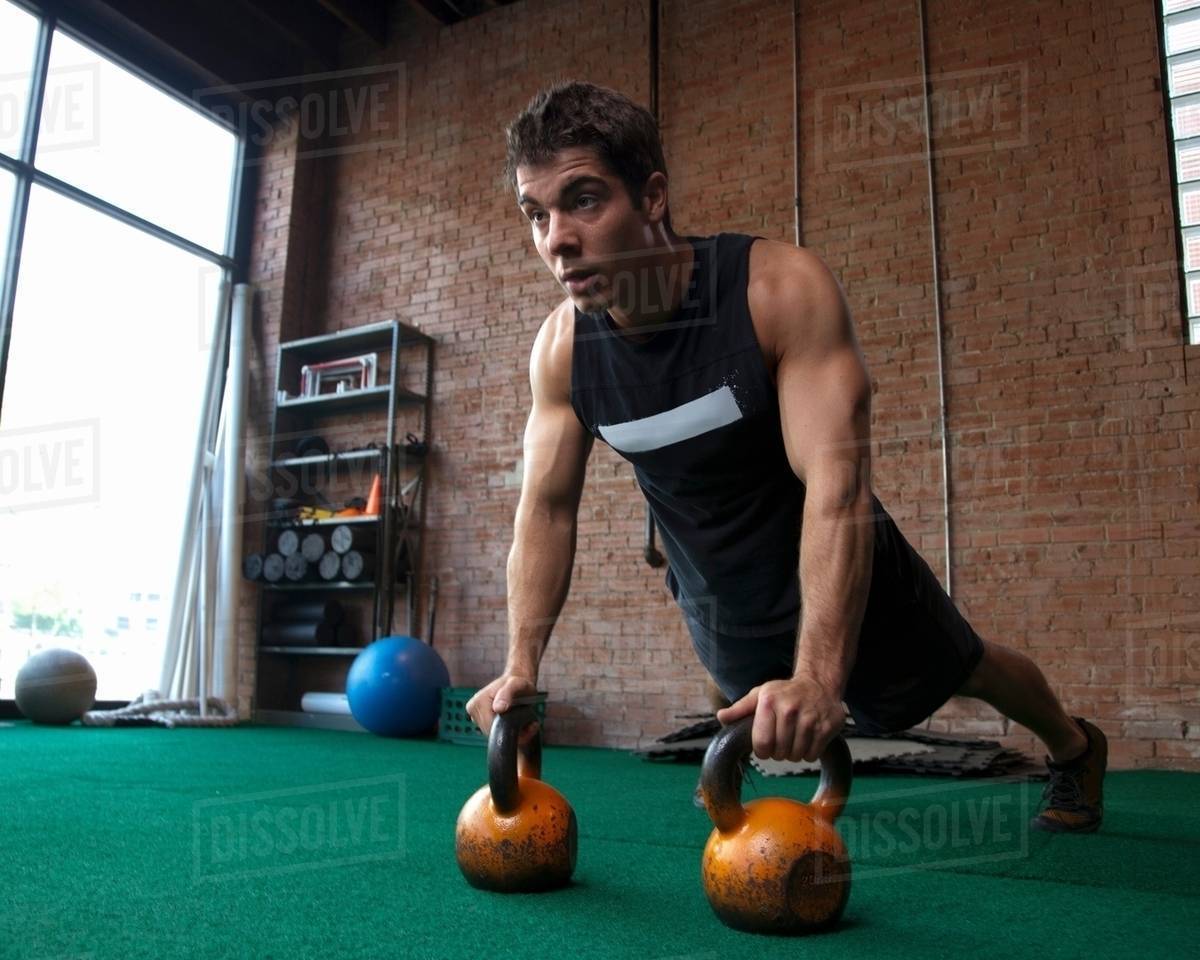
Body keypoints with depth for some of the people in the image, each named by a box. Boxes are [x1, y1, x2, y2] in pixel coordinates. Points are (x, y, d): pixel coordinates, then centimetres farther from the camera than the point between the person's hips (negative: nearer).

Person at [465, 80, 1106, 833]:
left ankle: (1076, 749, 51)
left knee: (959, 669, 19)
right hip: (717, 597, 4)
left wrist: (817, 674, -48)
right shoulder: (560, 348, -18)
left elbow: (836, 485, -38)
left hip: (835, 569, -3)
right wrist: (521, 665, -17)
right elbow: (547, 506, -9)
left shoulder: (782, 287, -32)